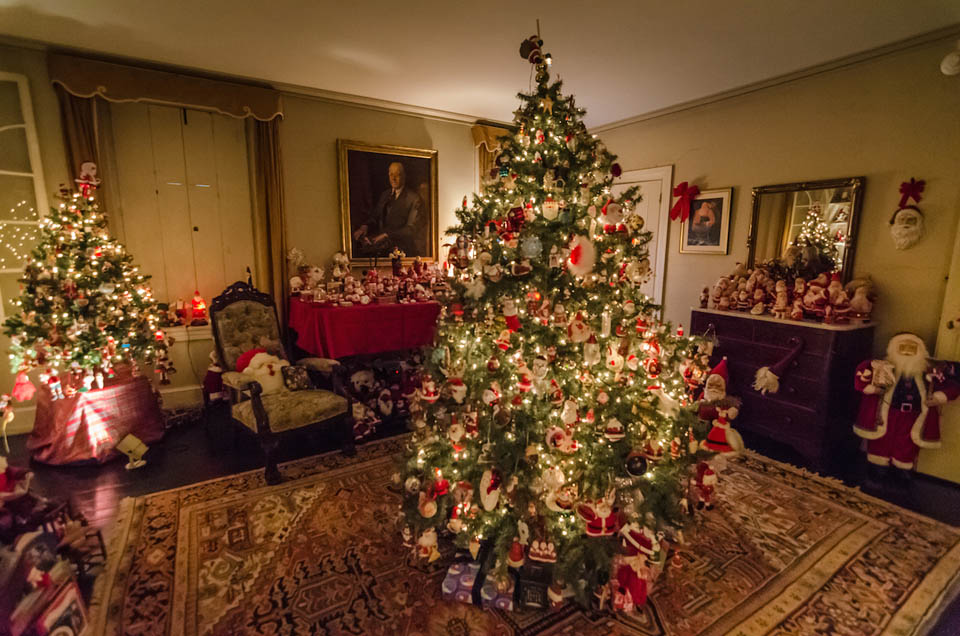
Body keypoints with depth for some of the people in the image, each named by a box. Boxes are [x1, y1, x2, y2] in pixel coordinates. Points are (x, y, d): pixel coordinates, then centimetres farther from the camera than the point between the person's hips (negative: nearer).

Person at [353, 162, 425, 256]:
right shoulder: (385, 194, 17)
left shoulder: (414, 198, -4)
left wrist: (387, 234, -22)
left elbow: (410, 229, -10)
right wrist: (365, 226, -5)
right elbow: (375, 217, 18)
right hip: (382, 238, 6)